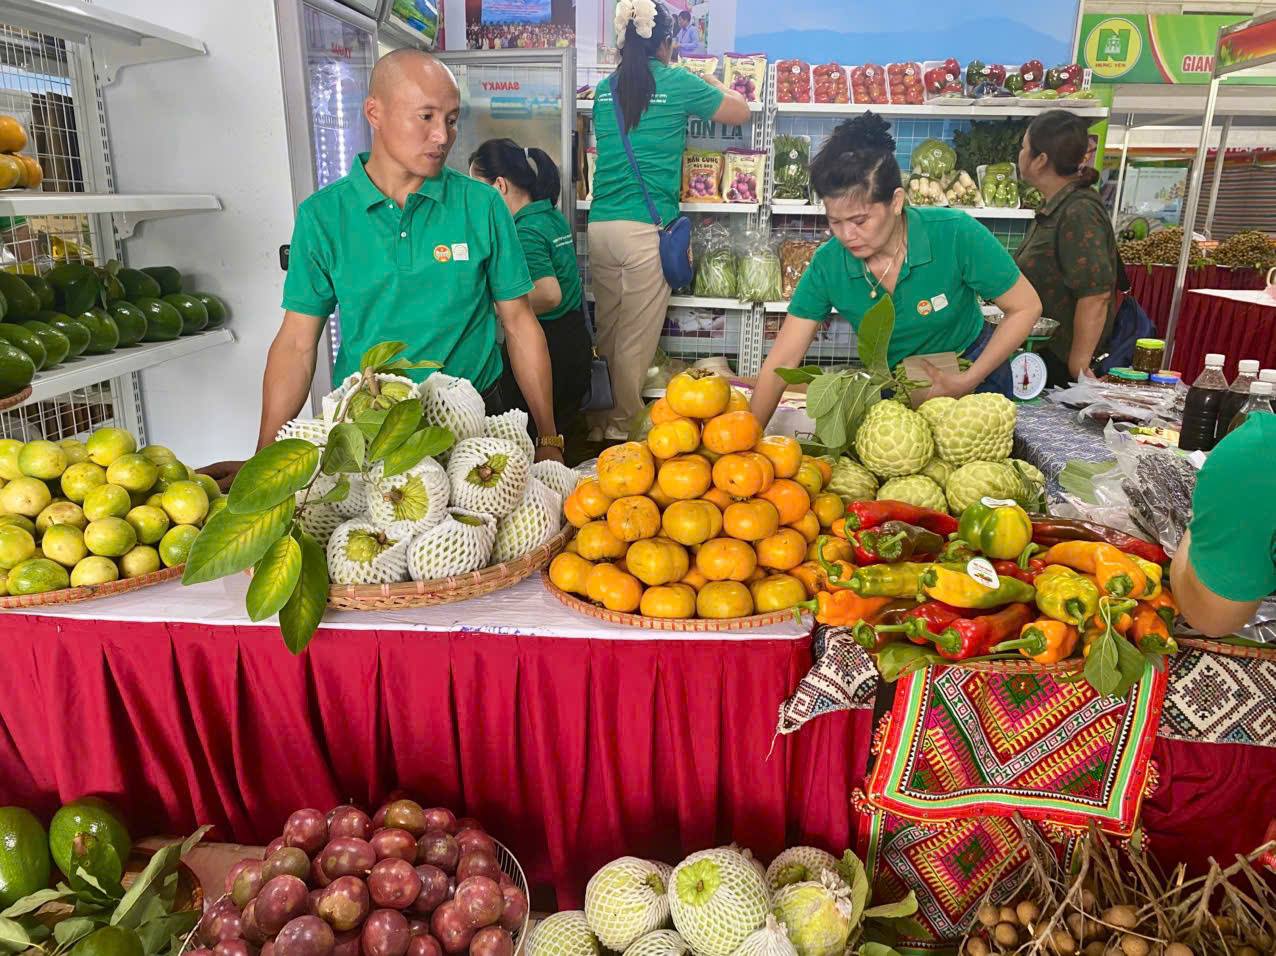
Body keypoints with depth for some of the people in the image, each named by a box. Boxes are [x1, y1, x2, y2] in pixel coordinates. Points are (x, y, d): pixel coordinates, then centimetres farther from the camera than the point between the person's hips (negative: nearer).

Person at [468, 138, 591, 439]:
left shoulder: (526, 231, -18)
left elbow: (550, 294, -30)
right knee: (559, 436, 19)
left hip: (544, 348, -9)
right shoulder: (553, 216, 9)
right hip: (575, 338, 9)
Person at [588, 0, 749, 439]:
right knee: (636, 339, 2)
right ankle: (623, 426, 11)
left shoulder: (604, 90, 12)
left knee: (606, 333, 14)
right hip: (647, 228, -5)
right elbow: (741, 111, 12)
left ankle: (601, 421, 22)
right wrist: (712, 83, 31)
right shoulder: (678, 84, -1)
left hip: (600, 226, 5)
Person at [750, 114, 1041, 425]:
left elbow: (1026, 307, -16)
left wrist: (968, 381, -24)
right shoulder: (827, 264, -22)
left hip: (974, 372, -1)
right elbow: (780, 364, -21)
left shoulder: (956, 235, -28)